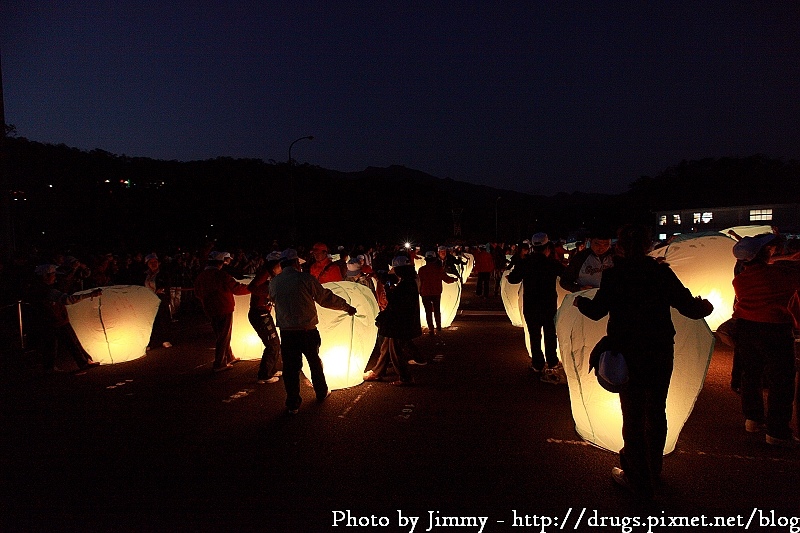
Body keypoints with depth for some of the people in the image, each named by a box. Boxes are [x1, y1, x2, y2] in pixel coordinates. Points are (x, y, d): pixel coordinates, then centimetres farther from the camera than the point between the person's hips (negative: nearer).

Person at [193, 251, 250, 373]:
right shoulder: (222, 275, -17)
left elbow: (198, 294, 13)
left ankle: (229, 357, 33)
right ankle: (219, 365, 5)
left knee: (220, 335, 20)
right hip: (224, 310, -7)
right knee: (224, 337, 2)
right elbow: (237, 288, -15)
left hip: (210, 311, 7)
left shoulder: (200, 277, 2)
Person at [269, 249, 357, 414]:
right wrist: (347, 307, 9)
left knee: (290, 367, 8)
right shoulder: (306, 278, -8)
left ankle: (293, 404, 10)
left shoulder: (274, 282, 1)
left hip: (286, 332, 1)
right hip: (308, 331, -1)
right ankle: (322, 393, 36)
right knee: (315, 362, 18)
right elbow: (326, 298, -3)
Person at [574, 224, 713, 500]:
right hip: (661, 354, 3)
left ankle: (638, 479, 17)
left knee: (633, 414, 8)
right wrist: (705, 306, 20)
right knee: (656, 411, 20)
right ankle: (653, 469, 38)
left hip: (628, 354, -3)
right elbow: (691, 308, -4)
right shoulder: (663, 273, -5)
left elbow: (596, 311, -7)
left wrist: (580, 301, 14)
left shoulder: (613, 275, -11)